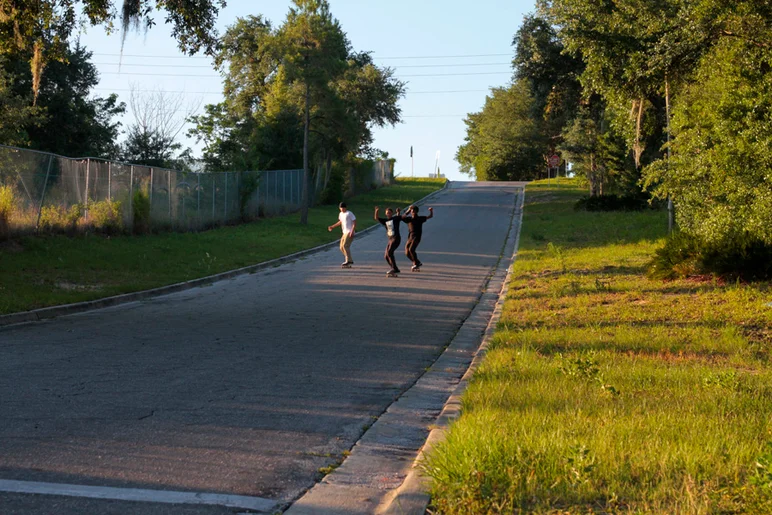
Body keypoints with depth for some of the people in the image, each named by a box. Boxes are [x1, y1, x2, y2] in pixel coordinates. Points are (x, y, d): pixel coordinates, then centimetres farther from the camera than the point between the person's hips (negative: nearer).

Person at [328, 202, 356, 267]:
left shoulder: (349, 214, -9)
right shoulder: (341, 214, 15)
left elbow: (355, 222, -13)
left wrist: (352, 231, -23)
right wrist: (332, 226, 28)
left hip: (349, 232, -9)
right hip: (345, 233, 9)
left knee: (345, 245, -20)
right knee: (342, 247, 6)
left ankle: (348, 261, -20)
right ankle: (350, 261, 13)